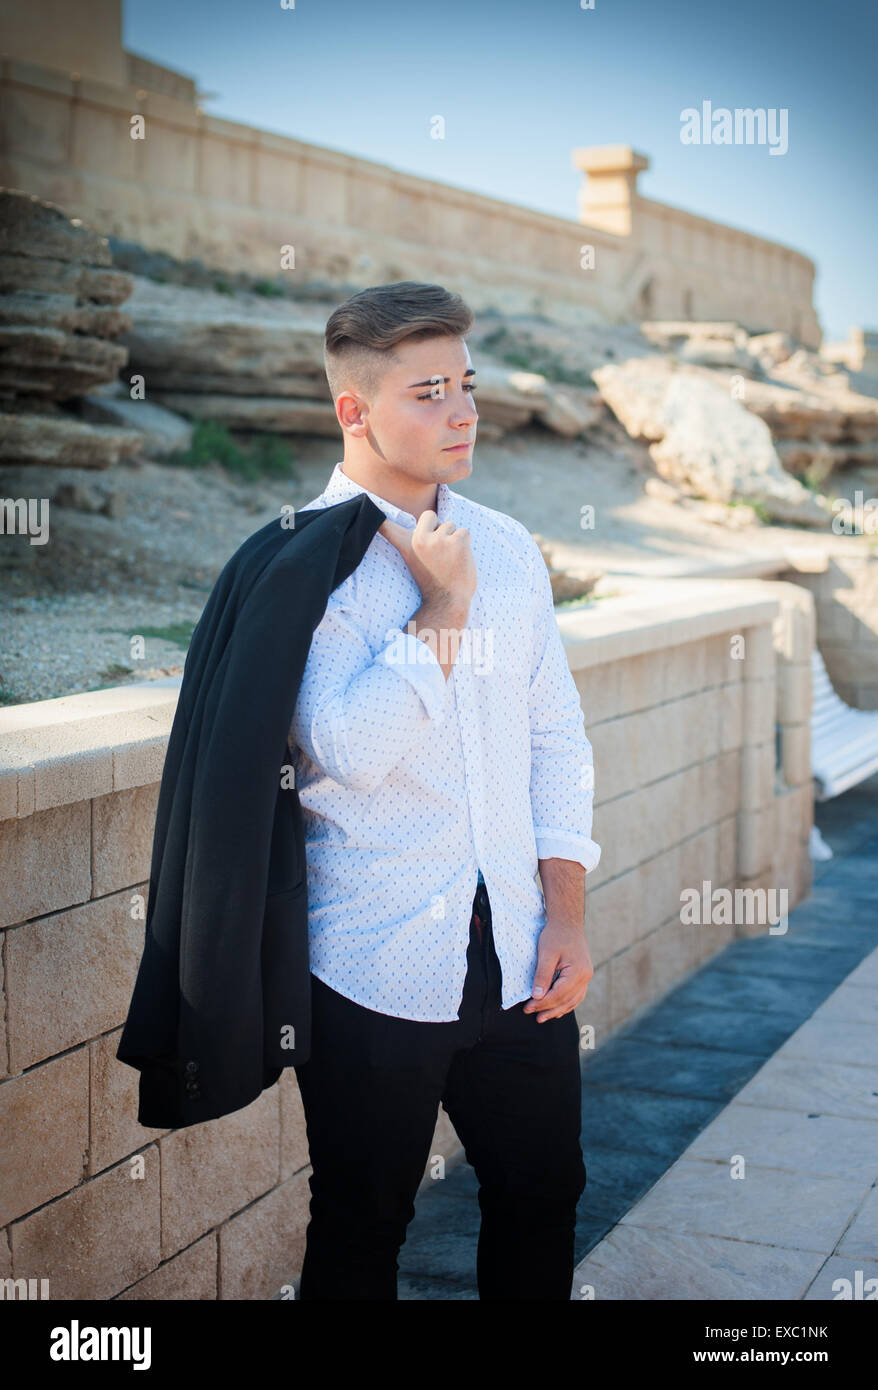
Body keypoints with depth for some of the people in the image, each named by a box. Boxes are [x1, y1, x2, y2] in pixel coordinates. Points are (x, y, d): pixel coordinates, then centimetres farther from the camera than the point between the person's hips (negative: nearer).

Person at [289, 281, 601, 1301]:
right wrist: (443, 607, -16)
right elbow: (348, 749, -23)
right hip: (378, 974, -5)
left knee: (544, 1196, 17)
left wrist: (566, 913, 2)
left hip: (519, 960, 5)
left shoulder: (507, 548, 7)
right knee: (361, 1231, 11)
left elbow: (557, 737, 9)